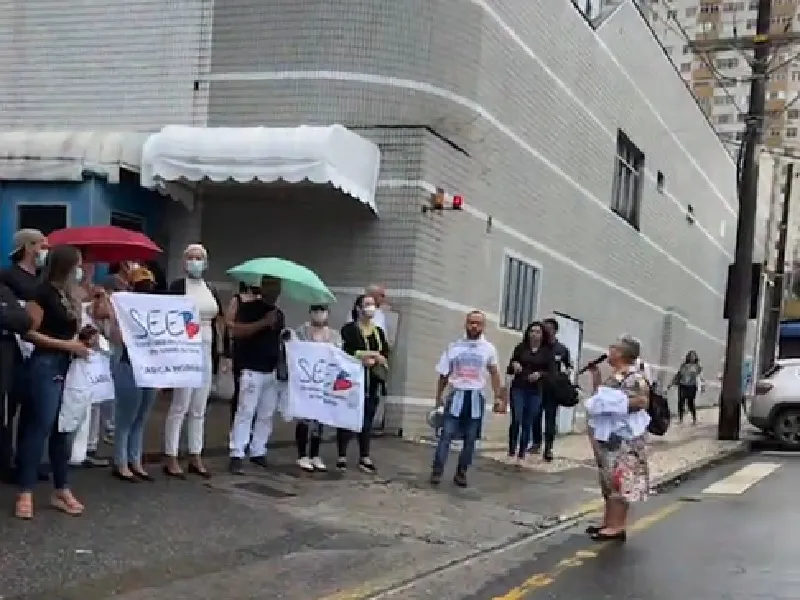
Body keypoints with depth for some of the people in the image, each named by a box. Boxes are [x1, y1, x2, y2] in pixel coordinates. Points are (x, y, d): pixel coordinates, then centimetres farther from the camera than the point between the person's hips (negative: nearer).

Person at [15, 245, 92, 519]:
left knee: (62, 428, 10)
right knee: (40, 427, -6)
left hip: (67, 367, 8)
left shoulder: (68, 296, 13)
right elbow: (29, 332, -15)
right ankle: (25, 493, 1)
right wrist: (68, 345, -17)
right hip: (46, 366, -8)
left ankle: (61, 490, 17)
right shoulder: (43, 293, -10)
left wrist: (83, 342, 3)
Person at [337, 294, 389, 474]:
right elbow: (348, 353, -15)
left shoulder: (379, 332, 13)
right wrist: (374, 354, -12)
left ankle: (364, 457, 11)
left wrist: (370, 359, -12)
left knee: (367, 419, 6)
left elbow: (385, 357, 7)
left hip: (372, 382, 4)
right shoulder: (349, 329, -1)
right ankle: (342, 456, 4)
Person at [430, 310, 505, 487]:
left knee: (470, 439, 5)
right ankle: (437, 471, -2)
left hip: (476, 398, 1)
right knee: (446, 435, -7)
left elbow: (494, 374, 15)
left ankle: (461, 473, 17)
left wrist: (498, 397, 10)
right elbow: (444, 374, 8)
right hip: (456, 395, -1)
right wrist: (439, 397, 7)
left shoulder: (489, 348, 2)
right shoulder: (454, 346, 0)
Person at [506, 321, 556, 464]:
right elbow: (509, 369, 8)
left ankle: (521, 454, 10)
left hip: (536, 392, 0)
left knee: (527, 423, 3)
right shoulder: (520, 348, 4)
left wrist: (540, 374, -17)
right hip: (518, 389, 0)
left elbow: (552, 373, 1)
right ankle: (511, 452, 0)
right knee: (516, 420, -10)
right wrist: (514, 367, -14)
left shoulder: (548, 352, 3)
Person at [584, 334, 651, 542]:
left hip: (624, 437, -10)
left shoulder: (634, 376, -14)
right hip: (608, 434, 10)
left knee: (620, 478, -8)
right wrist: (595, 375, 12)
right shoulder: (614, 375, 15)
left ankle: (617, 526, -7)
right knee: (608, 478, 13)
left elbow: (643, 401, -21)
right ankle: (608, 521, 19)